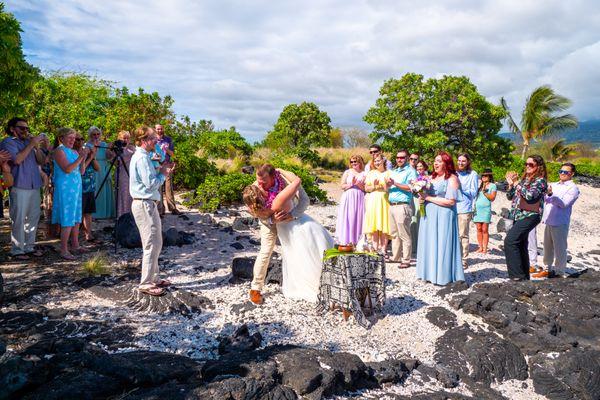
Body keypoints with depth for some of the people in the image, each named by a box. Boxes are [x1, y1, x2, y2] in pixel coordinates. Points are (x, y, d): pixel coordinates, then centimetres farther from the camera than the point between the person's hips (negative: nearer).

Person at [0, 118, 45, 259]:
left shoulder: (28, 142, 18)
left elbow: (41, 161, 14)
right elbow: (17, 159, -17)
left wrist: (36, 146, -1)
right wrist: (31, 144, -13)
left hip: (34, 186, 7)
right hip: (19, 187, -6)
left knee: (33, 218, 9)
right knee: (18, 220, -4)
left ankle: (29, 247, 18)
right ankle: (17, 250, 2)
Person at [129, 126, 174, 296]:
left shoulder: (142, 156, 16)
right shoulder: (142, 158, -16)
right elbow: (150, 183, -21)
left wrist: (161, 171, 7)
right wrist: (163, 174, -5)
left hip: (148, 204, 11)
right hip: (145, 204, -11)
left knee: (155, 243, 16)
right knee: (151, 245, -5)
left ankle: (153, 277, 25)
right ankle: (146, 284, 2)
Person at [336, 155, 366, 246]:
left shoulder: (364, 174, 8)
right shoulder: (347, 172, 8)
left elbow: (366, 188, 5)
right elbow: (342, 186, 2)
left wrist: (359, 184, -12)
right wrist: (351, 184, -12)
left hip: (359, 199, 1)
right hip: (348, 198, 0)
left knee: (358, 219, -1)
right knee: (347, 219, -3)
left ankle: (357, 241, 5)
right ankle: (346, 241, 0)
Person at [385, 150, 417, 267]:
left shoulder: (410, 171, -2)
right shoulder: (394, 171, 22)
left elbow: (411, 188, -15)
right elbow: (388, 186, 23)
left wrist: (395, 183, -15)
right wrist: (388, 184, 0)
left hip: (402, 206, -8)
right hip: (392, 205, 8)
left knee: (404, 235, -5)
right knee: (394, 234, 12)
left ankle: (406, 260, -1)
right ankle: (396, 257, 21)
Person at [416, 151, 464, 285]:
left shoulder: (452, 178, -6)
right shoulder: (431, 177, 16)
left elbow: (451, 201, -15)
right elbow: (425, 194, 24)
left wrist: (428, 198, -13)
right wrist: (421, 198, 0)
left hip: (443, 216, -7)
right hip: (429, 215, 7)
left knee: (441, 244, -4)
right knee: (429, 243, 7)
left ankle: (443, 275, 4)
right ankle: (430, 272, 14)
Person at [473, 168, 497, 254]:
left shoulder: (492, 185, 4)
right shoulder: (479, 185, 16)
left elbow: (492, 198, -4)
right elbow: (475, 195, 20)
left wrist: (485, 192, -11)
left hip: (486, 209, -4)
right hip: (477, 209, 4)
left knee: (485, 230, -4)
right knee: (479, 229, 3)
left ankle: (485, 248, 0)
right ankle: (480, 247, 7)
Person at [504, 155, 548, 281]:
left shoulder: (540, 180, -5)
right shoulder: (524, 179, 17)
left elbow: (530, 195, -21)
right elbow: (510, 196, 17)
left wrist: (516, 183, -14)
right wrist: (511, 185, 1)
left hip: (529, 216, -8)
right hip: (518, 216, 8)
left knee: (510, 241, -21)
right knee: (520, 246, 12)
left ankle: (517, 274, -18)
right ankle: (524, 276, 21)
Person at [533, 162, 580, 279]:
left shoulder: (573, 188, -4)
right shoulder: (553, 185, 18)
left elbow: (564, 204, -16)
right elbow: (544, 199, 19)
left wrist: (551, 194, -29)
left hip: (560, 222, -7)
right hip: (548, 221, 7)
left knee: (559, 248, -1)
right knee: (547, 247, 15)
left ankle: (559, 272, 9)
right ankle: (547, 269, 26)